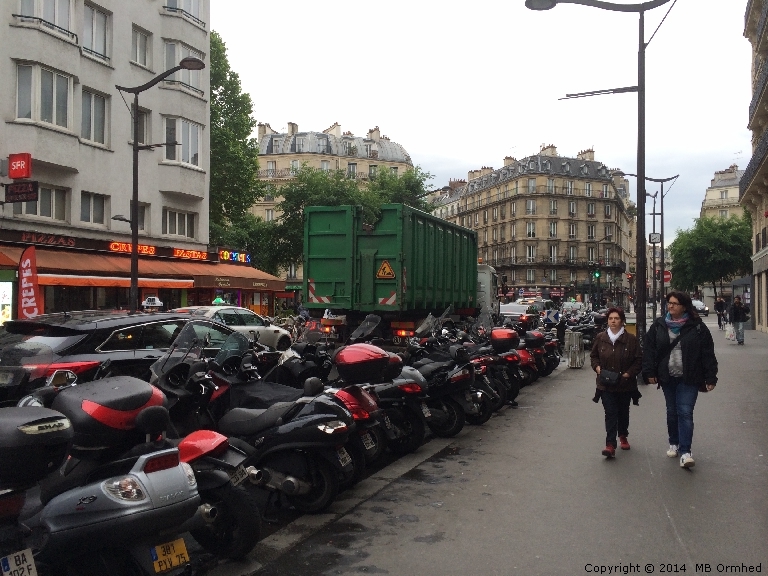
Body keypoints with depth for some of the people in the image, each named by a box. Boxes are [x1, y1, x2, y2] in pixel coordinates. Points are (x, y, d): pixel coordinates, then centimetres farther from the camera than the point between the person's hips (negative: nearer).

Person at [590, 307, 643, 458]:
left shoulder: (631, 339, -6)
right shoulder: (600, 338, 0)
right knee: (610, 413, -8)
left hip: (625, 384, 0)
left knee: (623, 412, 17)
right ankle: (610, 444, -12)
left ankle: (623, 437, 40)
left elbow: (639, 359, -1)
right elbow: (593, 355, 12)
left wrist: (629, 373, -12)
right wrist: (597, 367, -6)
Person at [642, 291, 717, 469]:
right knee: (672, 412, 15)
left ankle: (685, 452, -6)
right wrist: (650, 372, -3)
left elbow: (708, 354, -5)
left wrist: (710, 378, -7)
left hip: (689, 379, -3)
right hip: (667, 378, 3)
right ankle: (674, 444, 31)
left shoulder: (697, 327, -5)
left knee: (685, 413, -8)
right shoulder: (659, 326, 2)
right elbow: (649, 350, 3)